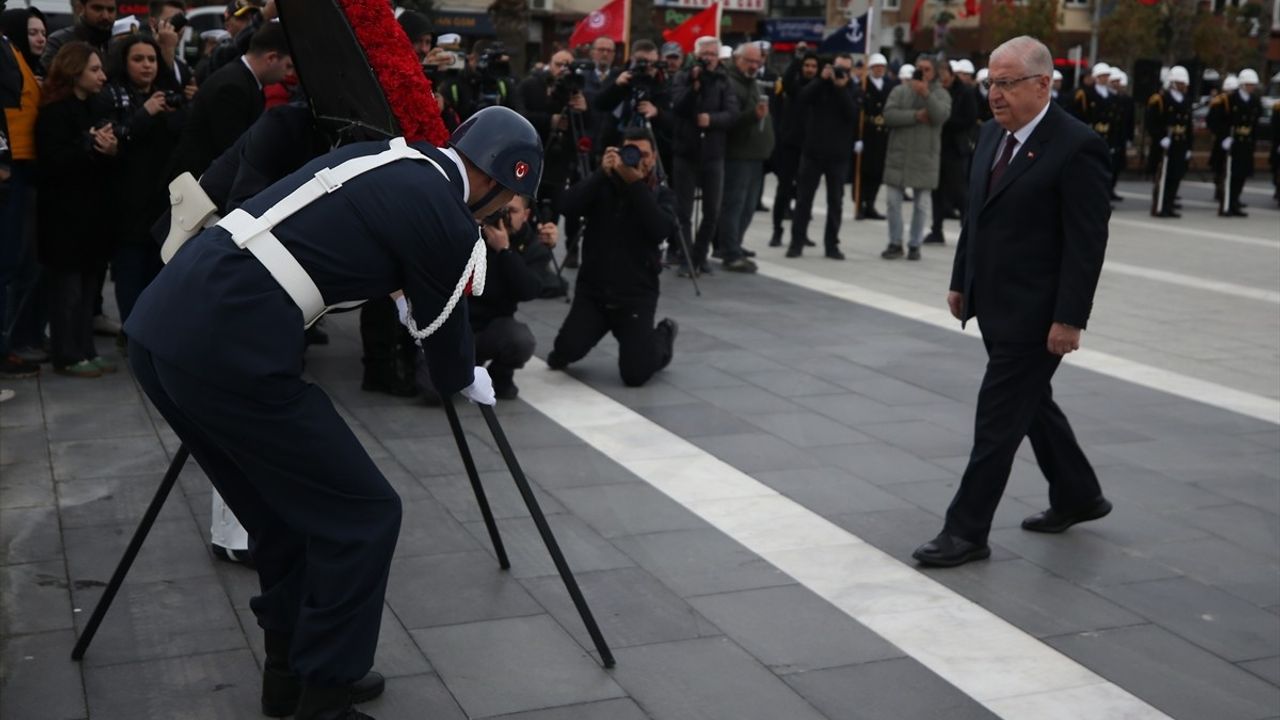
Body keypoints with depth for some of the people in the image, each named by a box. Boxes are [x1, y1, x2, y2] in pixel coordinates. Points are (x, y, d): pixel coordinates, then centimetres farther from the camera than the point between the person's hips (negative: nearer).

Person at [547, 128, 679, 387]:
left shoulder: (659, 194, 3)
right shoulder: (603, 186, 6)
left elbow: (663, 230, -19)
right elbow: (568, 205, -13)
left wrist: (636, 183, -22)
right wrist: (603, 173, -22)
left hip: (637, 295, -1)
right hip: (592, 290, 1)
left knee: (634, 375, -10)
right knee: (567, 352, -20)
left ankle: (664, 335, 23)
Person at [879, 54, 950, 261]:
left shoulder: (941, 94, 4)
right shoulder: (900, 91, 5)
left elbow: (941, 115, -16)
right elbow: (889, 115, -9)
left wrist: (926, 94, -27)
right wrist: (916, 115, -16)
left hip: (925, 158, -1)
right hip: (898, 155, 1)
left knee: (921, 204, 4)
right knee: (894, 201, 4)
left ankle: (915, 244, 15)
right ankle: (895, 243, 15)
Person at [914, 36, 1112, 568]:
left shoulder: (1076, 147, -16)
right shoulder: (993, 134, 8)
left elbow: (1087, 243, -18)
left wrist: (1069, 319, -19)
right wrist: (960, 282, 16)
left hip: (1035, 313, -9)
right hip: (994, 305, 9)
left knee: (999, 416, -4)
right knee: (1030, 404, 20)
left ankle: (967, 531, 4)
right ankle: (1077, 496, 38)